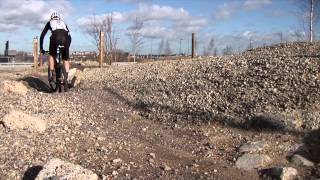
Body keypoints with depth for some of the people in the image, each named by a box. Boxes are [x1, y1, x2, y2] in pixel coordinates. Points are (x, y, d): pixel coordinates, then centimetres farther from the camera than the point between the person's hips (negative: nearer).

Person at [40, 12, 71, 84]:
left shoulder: (50, 23, 34)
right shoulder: (63, 23, 39)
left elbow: (42, 36, 30)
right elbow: (69, 35, 38)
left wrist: (41, 48, 35)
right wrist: (67, 46, 45)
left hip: (55, 36, -2)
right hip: (66, 37, 2)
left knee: (51, 55, 22)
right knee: (66, 59, 14)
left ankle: (51, 73, 8)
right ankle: (67, 77, 2)